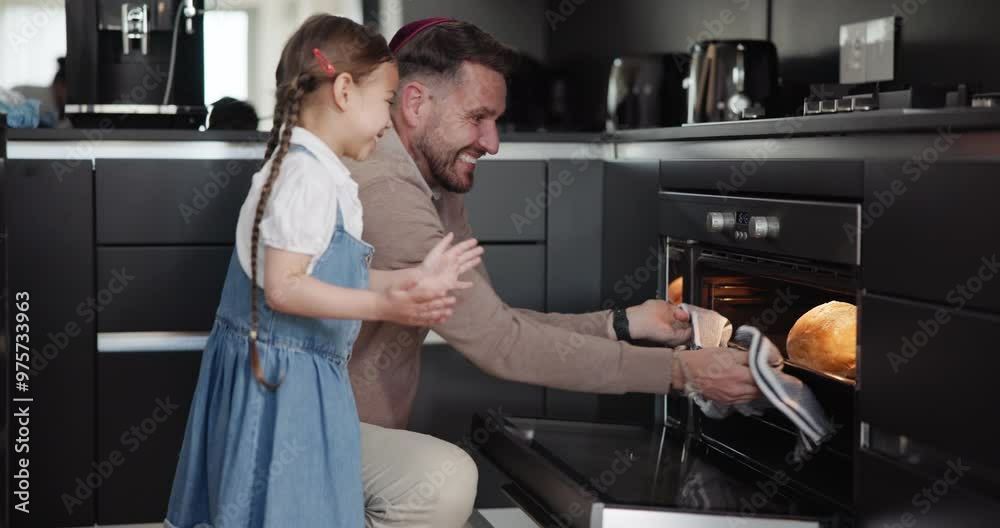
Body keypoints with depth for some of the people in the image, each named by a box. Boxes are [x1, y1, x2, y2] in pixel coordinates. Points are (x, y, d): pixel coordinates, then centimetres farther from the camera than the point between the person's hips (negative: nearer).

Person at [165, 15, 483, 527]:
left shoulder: (318, 173, 12)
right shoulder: (307, 177, -20)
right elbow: (283, 289, -24)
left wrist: (413, 278, 19)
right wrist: (383, 306, -28)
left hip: (294, 375, 10)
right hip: (282, 378, -10)